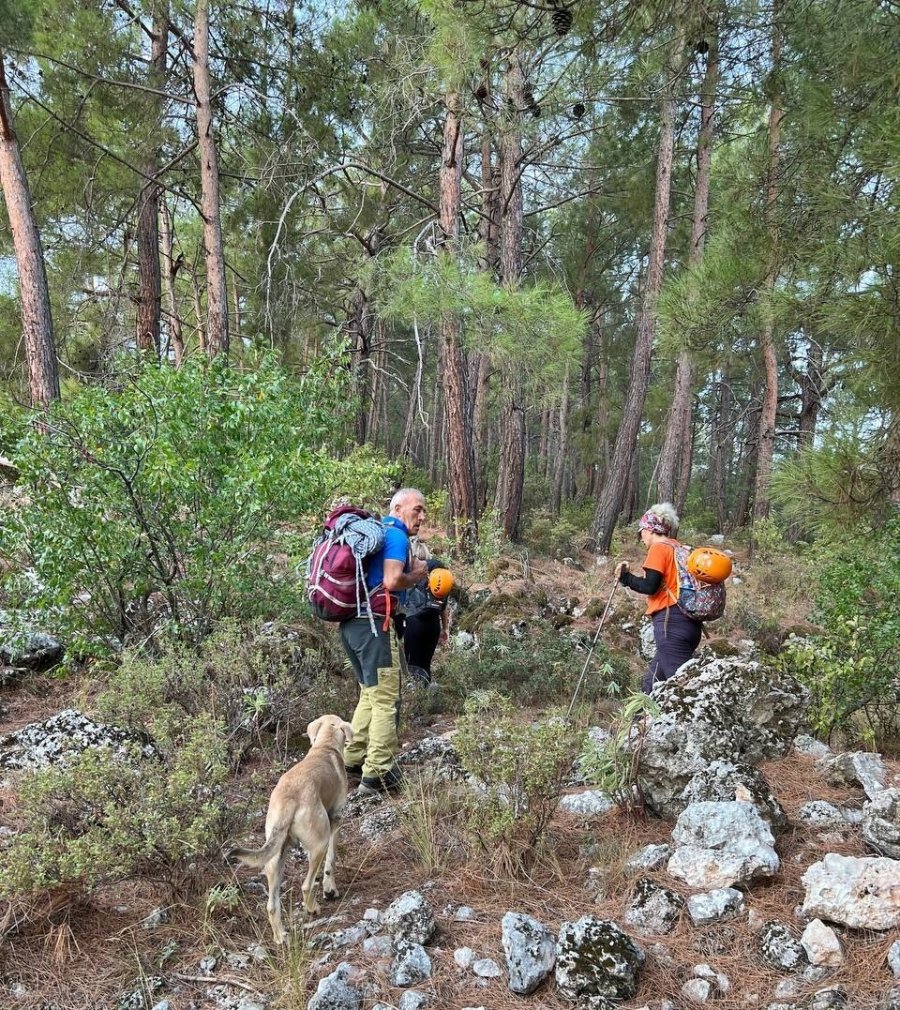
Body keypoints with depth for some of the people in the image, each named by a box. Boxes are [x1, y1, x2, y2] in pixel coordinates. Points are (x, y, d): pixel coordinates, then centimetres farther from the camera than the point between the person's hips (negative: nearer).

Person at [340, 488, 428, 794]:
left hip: (352, 622, 10)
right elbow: (392, 581, -24)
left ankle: (354, 760, 26)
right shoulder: (396, 535, -10)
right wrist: (417, 575, -4)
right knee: (386, 699, -4)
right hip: (374, 624, -10)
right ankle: (377, 773, -2)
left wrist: (410, 570, 16)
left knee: (370, 694, 21)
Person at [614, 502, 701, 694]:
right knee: (650, 684, 15)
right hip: (689, 623, 9)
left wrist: (625, 577, 2)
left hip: (671, 622, -9)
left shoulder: (659, 548, -4)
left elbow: (649, 586, -13)